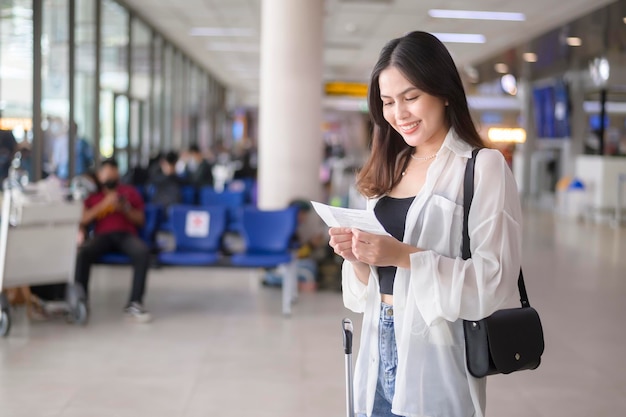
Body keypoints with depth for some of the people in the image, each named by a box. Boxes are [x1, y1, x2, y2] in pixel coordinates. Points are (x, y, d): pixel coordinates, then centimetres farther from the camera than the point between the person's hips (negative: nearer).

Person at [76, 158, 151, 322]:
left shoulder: (129, 191, 21)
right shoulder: (92, 195, 20)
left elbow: (140, 220, 15)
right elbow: (82, 221, 4)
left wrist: (126, 210, -5)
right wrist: (104, 204, -6)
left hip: (126, 234, 0)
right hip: (102, 235, 0)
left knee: (143, 251, -36)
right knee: (82, 252, -35)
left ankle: (134, 303, -36)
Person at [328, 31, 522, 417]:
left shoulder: (484, 167, -9)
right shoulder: (389, 170, 11)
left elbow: (495, 280, -16)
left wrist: (405, 255, -24)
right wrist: (356, 257, -8)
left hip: (436, 361, -6)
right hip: (379, 350, 6)